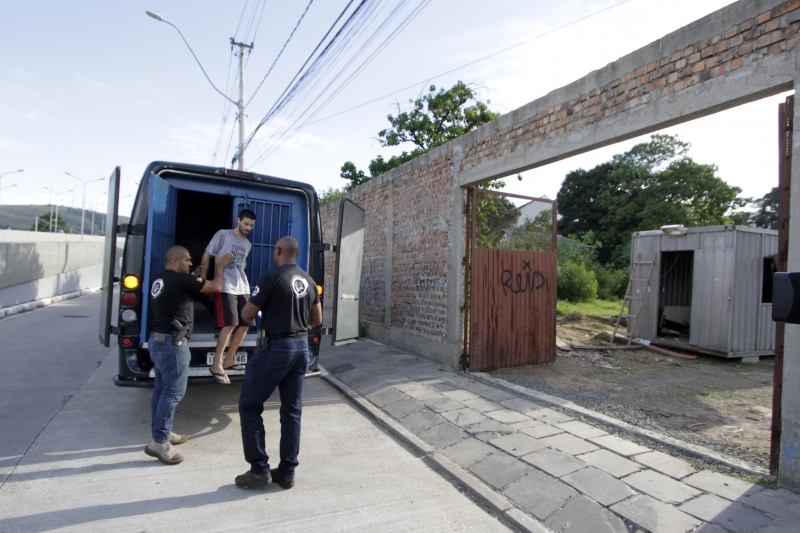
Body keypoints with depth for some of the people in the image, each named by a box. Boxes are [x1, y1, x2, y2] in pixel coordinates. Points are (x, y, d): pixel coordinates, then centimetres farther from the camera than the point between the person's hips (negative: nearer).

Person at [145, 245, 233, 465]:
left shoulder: (159, 281, 14)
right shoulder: (180, 279, -14)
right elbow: (216, 287, -8)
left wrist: (197, 281, 22)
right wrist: (219, 267, 6)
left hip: (157, 339, 10)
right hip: (172, 342, -10)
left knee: (161, 389, 16)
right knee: (173, 392, -6)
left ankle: (162, 433, 26)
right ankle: (158, 442, -3)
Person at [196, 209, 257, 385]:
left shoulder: (247, 244, 17)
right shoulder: (223, 234, 0)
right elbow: (207, 255, 0)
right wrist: (202, 279, -6)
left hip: (243, 288, 7)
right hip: (225, 287, -7)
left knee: (245, 325, 6)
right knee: (230, 324, -15)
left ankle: (228, 360, 20)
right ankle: (216, 365, -5)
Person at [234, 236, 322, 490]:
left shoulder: (272, 277, -13)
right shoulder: (308, 281, 7)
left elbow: (247, 315, -7)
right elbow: (316, 319, 14)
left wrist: (262, 310, 14)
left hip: (276, 348, -7)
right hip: (301, 347, 7)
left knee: (249, 406, 9)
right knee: (292, 410, 12)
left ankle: (259, 469, 13)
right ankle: (287, 472, 21)